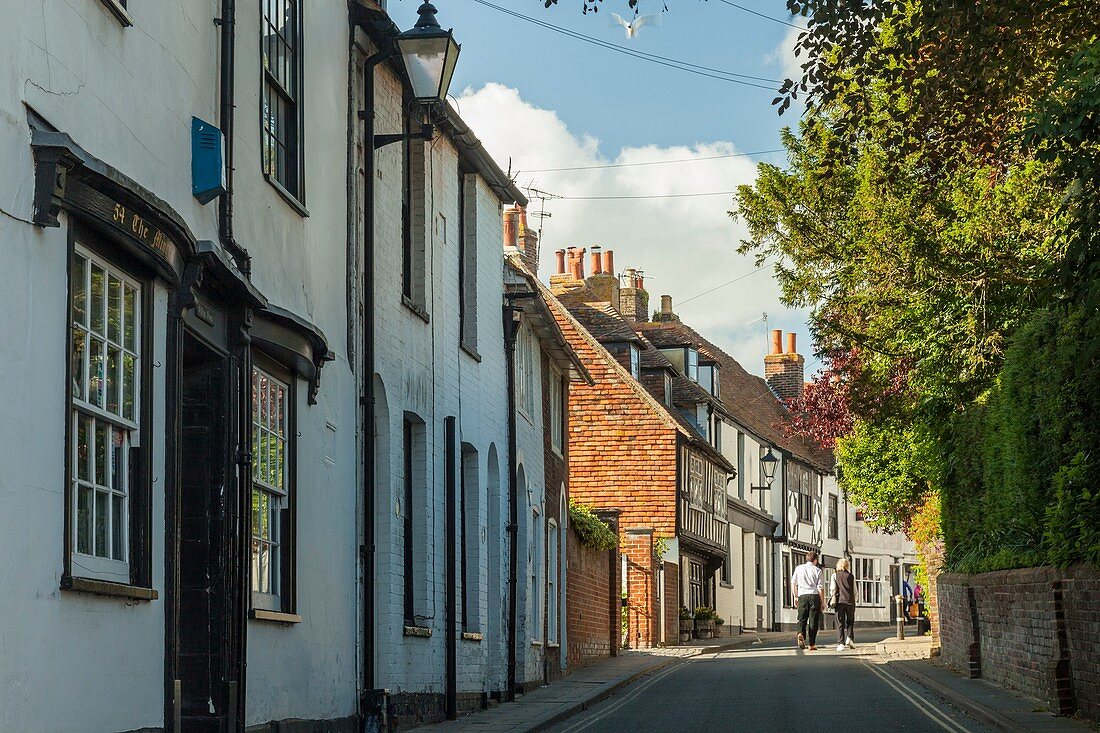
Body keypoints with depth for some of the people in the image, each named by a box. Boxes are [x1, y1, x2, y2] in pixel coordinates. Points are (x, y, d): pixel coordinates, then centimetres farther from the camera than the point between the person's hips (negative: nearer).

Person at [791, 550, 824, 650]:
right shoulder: (817, 570, 2)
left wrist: (796, 596, 19)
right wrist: (822, 602, 5)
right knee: (813, 620, 3)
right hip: (814, 595, -2)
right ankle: (812, 644, 6)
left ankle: (801, 633, -26)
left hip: (802, 596, 2)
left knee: (802, 618, 4)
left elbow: (793, 583, 10)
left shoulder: (798, 568, 10)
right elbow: (820, 587, -1)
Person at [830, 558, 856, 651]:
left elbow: (833, 588, -6)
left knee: (840, 623, 2)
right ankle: (849, 638, -4)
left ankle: (840, 643, -5)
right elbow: (855, 591, 7)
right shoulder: (851, 576, 7)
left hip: (839, 601, -1)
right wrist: (854, 600, 17)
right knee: (850, 621, 16)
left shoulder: (835, 576, 5)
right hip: (850, 601, 1)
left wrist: (833, 598, 3)